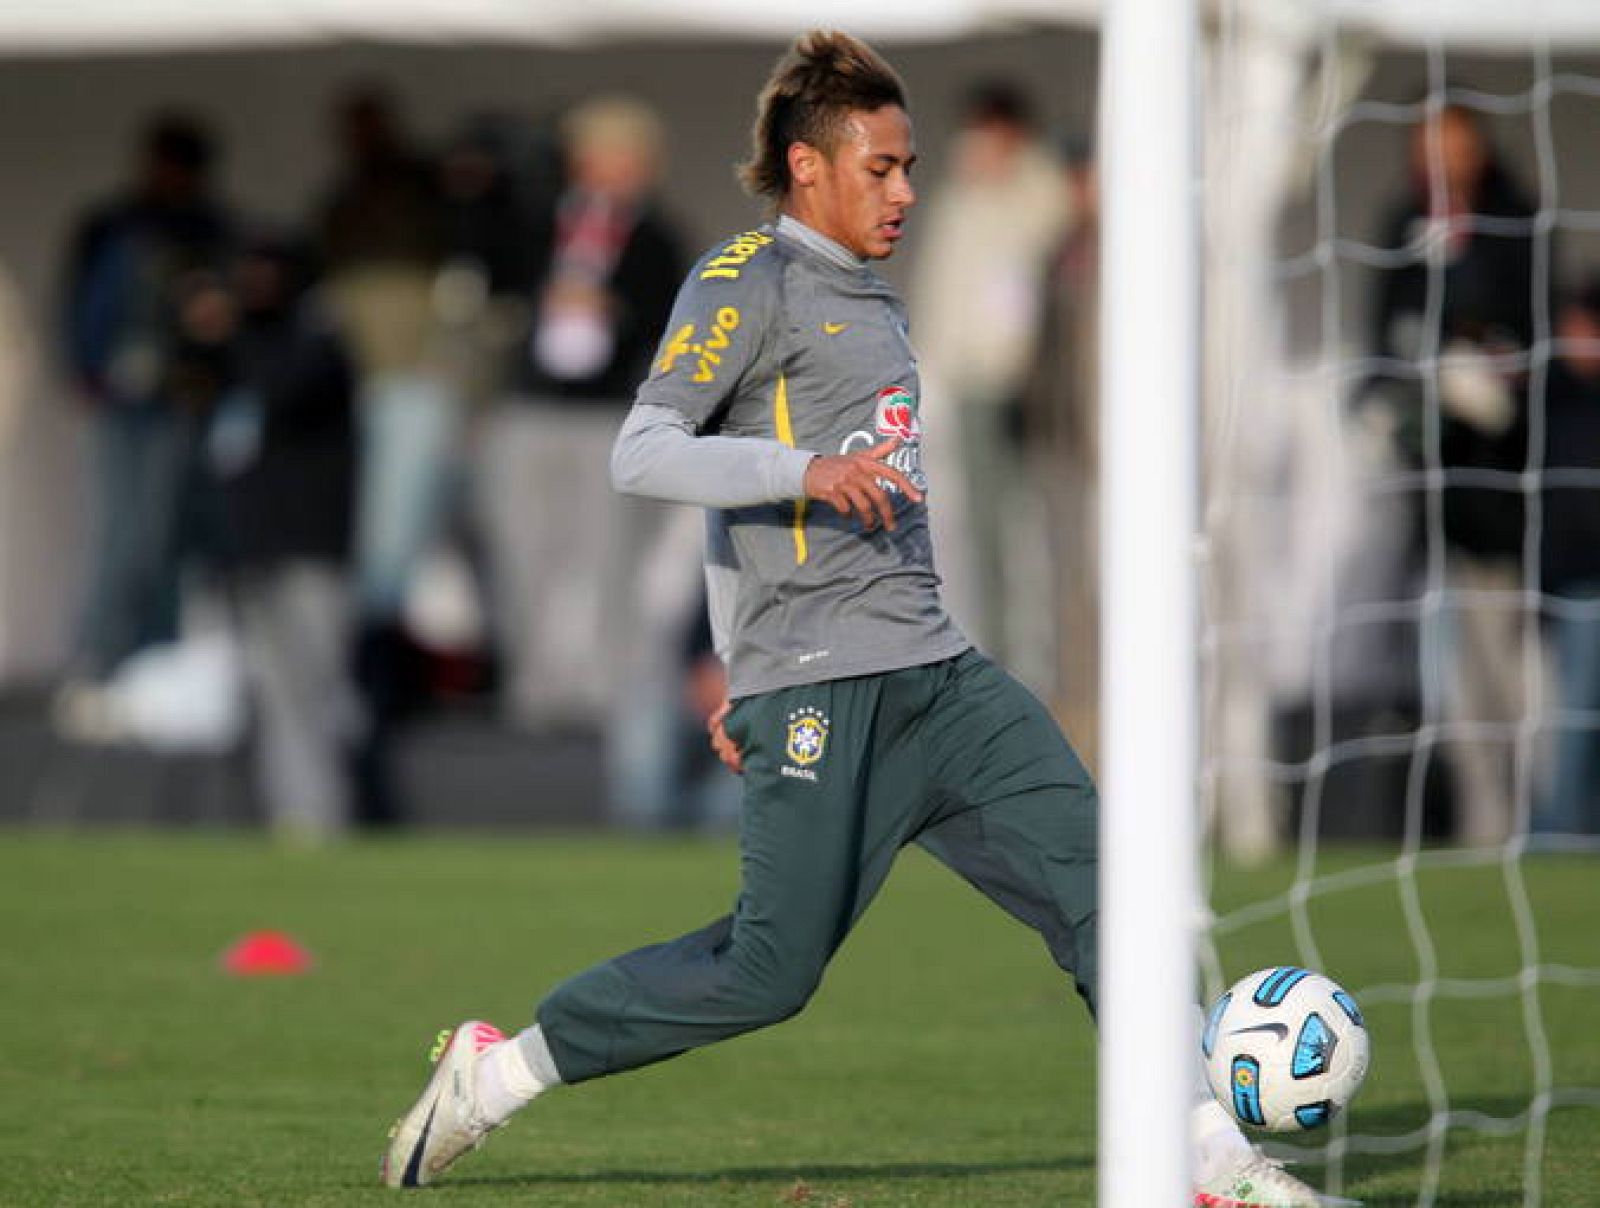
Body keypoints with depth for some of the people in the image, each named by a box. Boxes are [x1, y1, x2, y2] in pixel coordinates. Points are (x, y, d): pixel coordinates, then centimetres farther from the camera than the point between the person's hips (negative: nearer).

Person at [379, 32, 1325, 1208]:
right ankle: (497, 1070, 6)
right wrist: (807, 471, -26)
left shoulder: (871, 298, 23)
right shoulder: (747, 279, -4)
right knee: (769, 970, -10)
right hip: (821, 689, -8)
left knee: (1092, 877, -4)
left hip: (938, 673, 8)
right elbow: (642, 453, -14)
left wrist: (742, 680, 28)